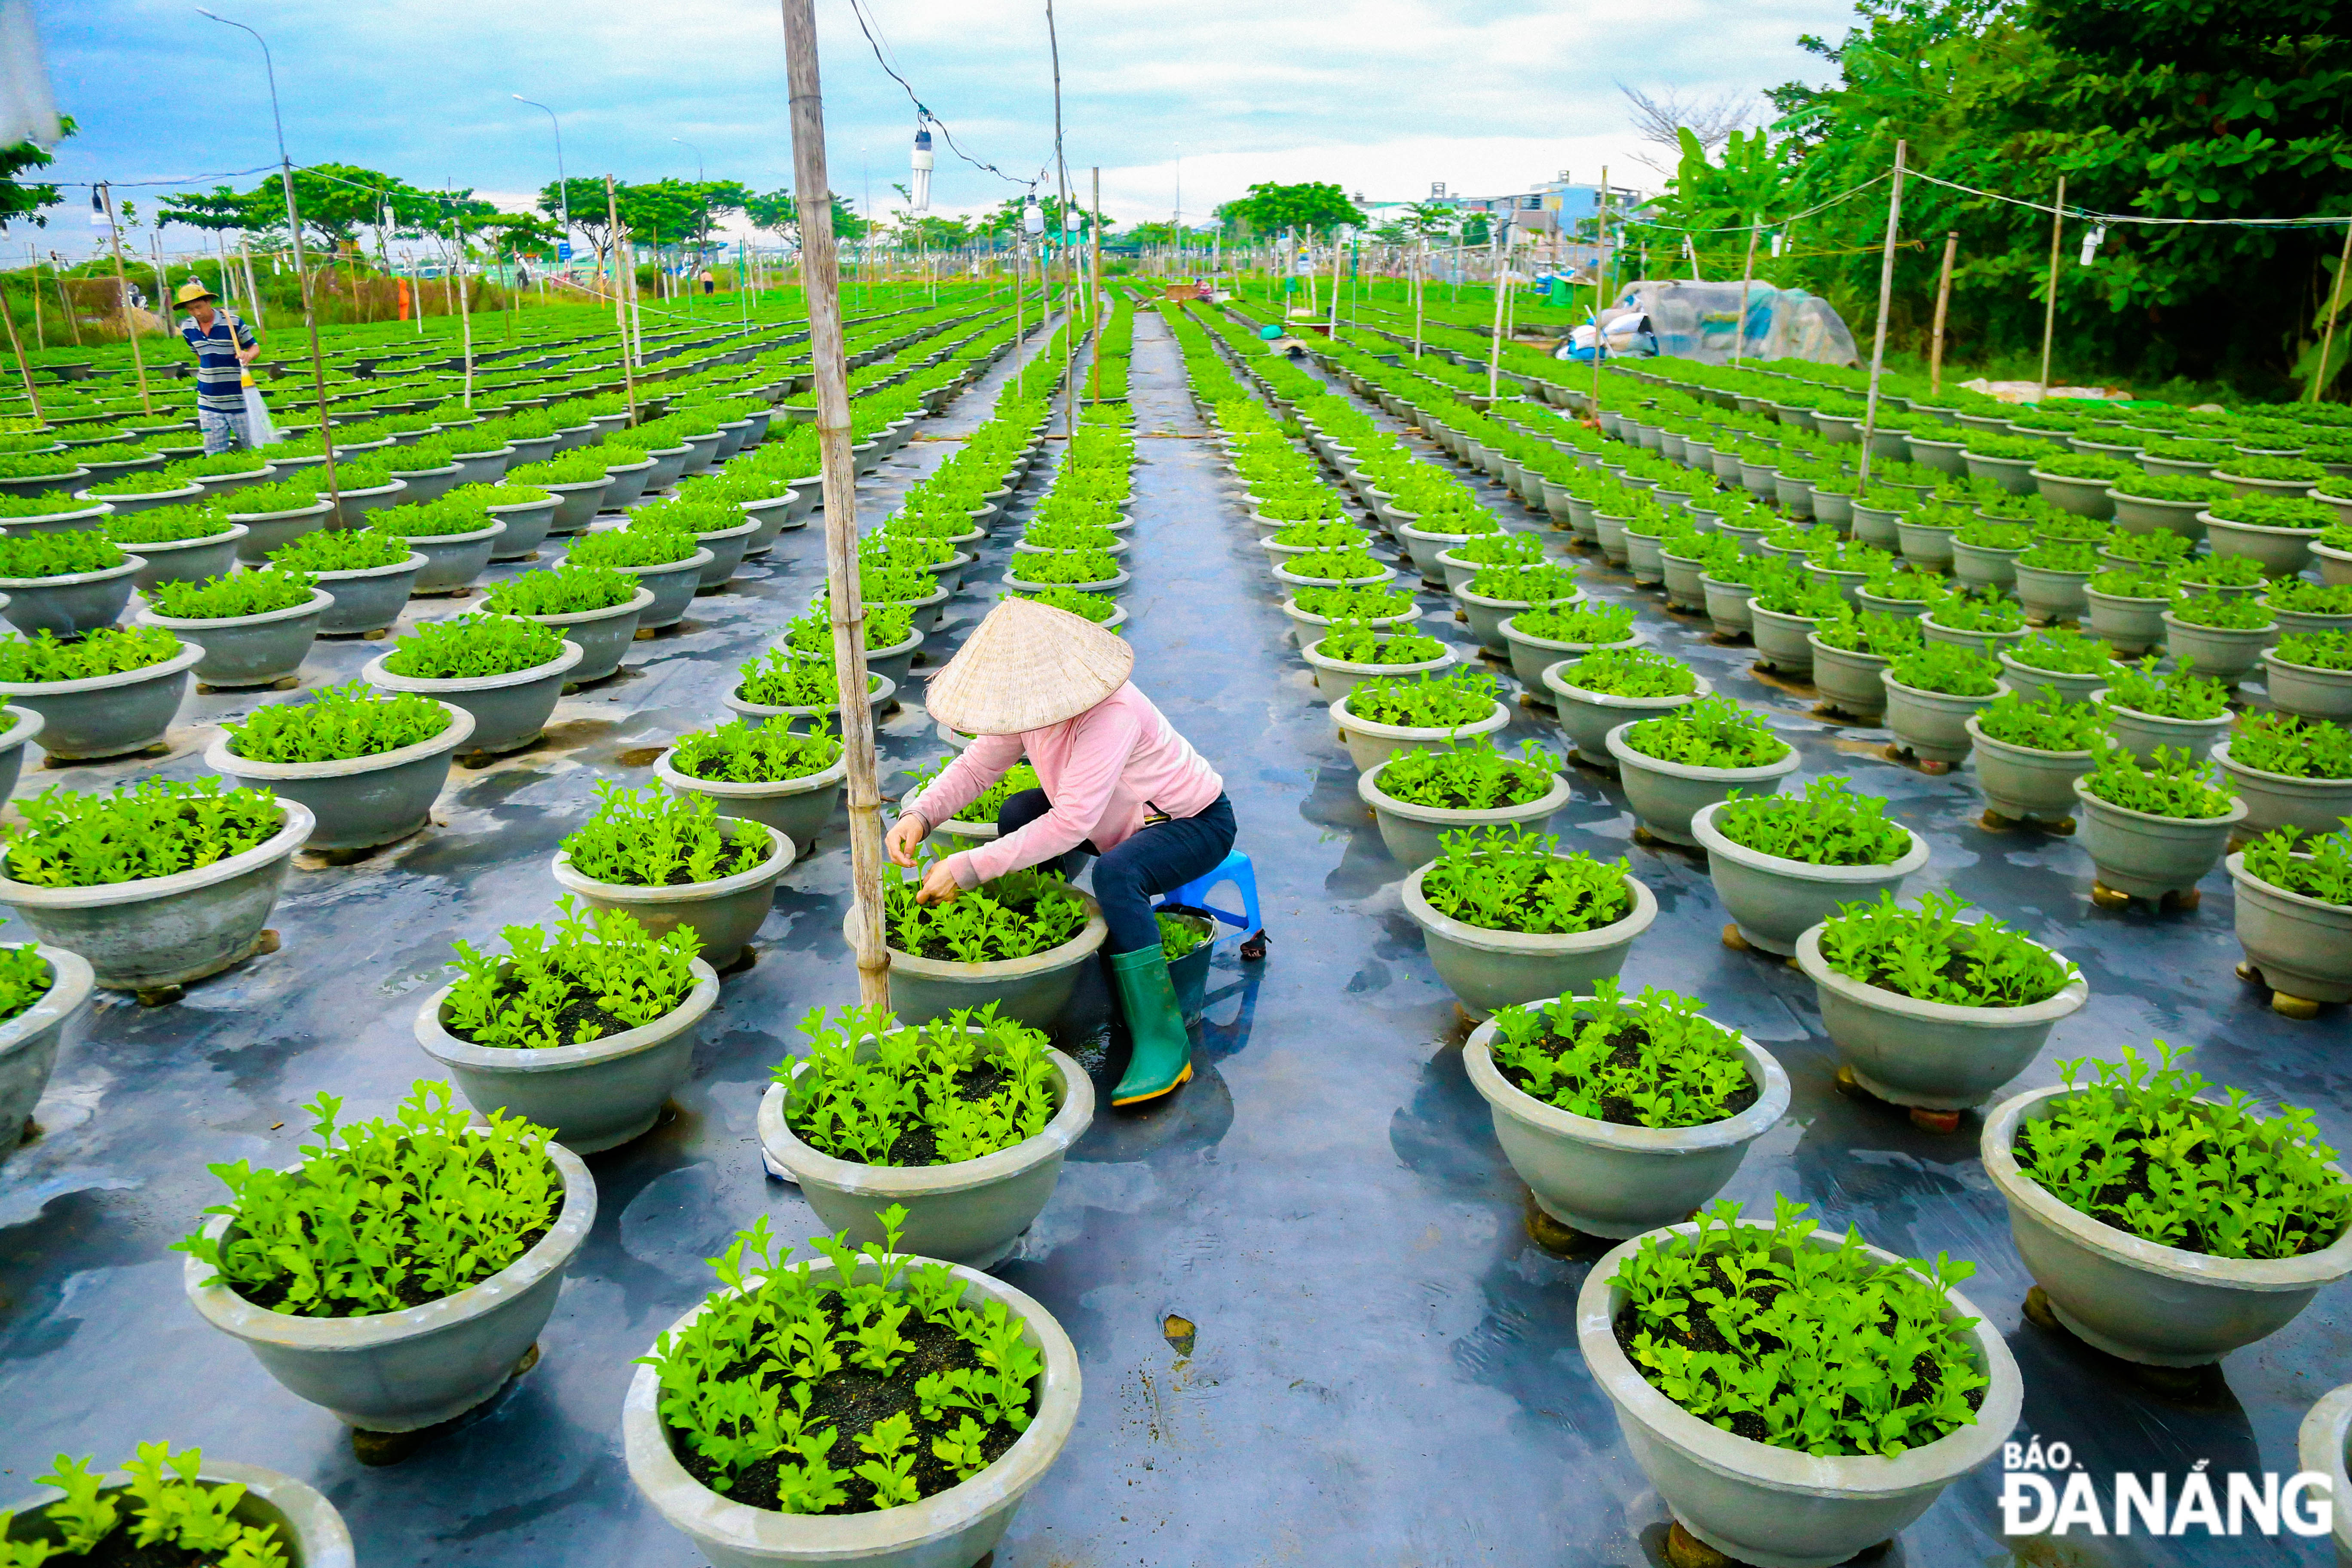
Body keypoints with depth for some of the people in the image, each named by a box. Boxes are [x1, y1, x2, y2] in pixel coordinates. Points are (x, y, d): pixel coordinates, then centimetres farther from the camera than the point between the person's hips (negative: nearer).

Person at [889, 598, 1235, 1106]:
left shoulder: (1112, 715, -35)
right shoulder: (1036, 700, -10)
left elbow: (1071, 823, -40)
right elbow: (976, 765, -3)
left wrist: (969, 868, -40)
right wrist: (920, 815, -22)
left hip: (1197, 824, -8)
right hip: (1126, 816, 8)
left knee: (1116, 874, -36)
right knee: (1017, 816, -5)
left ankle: (1164, 1040, -30)